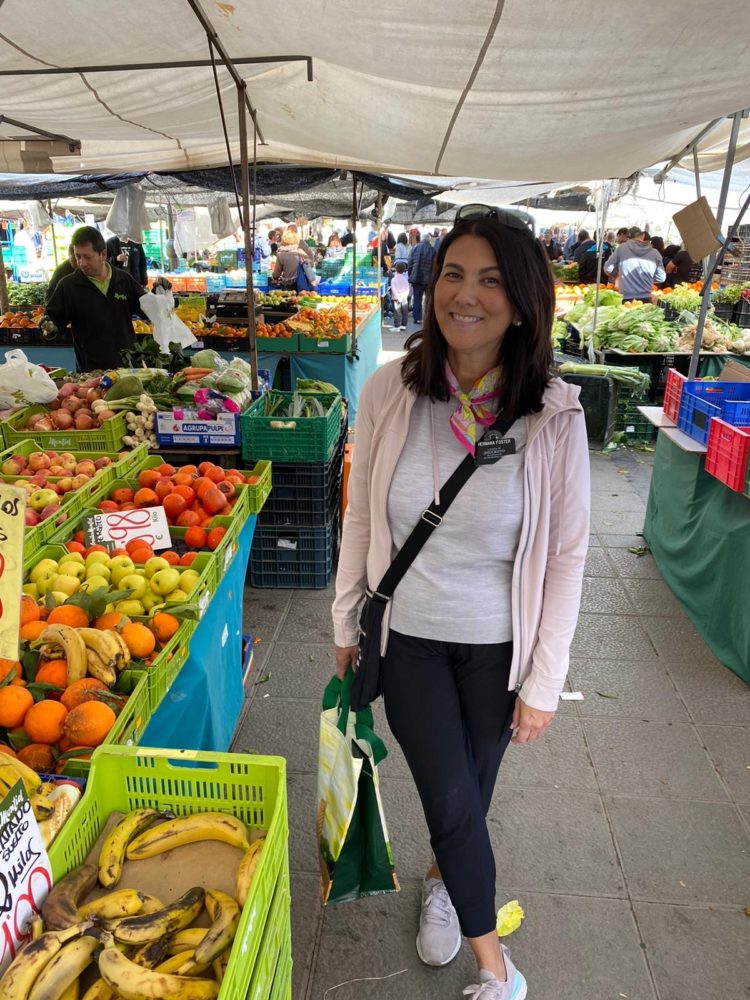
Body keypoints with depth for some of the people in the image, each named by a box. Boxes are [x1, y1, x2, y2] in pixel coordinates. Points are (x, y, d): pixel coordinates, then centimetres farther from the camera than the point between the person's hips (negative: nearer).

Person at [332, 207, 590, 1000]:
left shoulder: (553, 414, -16)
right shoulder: (390, 392, -13)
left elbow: (566, 555, -9)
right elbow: (361, 519, -2)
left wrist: (544, 683, -6)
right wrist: (345, 625, 5)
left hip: (497, 644, 0)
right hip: (408, 637, 1)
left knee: (473, 785, 21)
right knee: (450, 798, 10)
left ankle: (443, 876, 56)